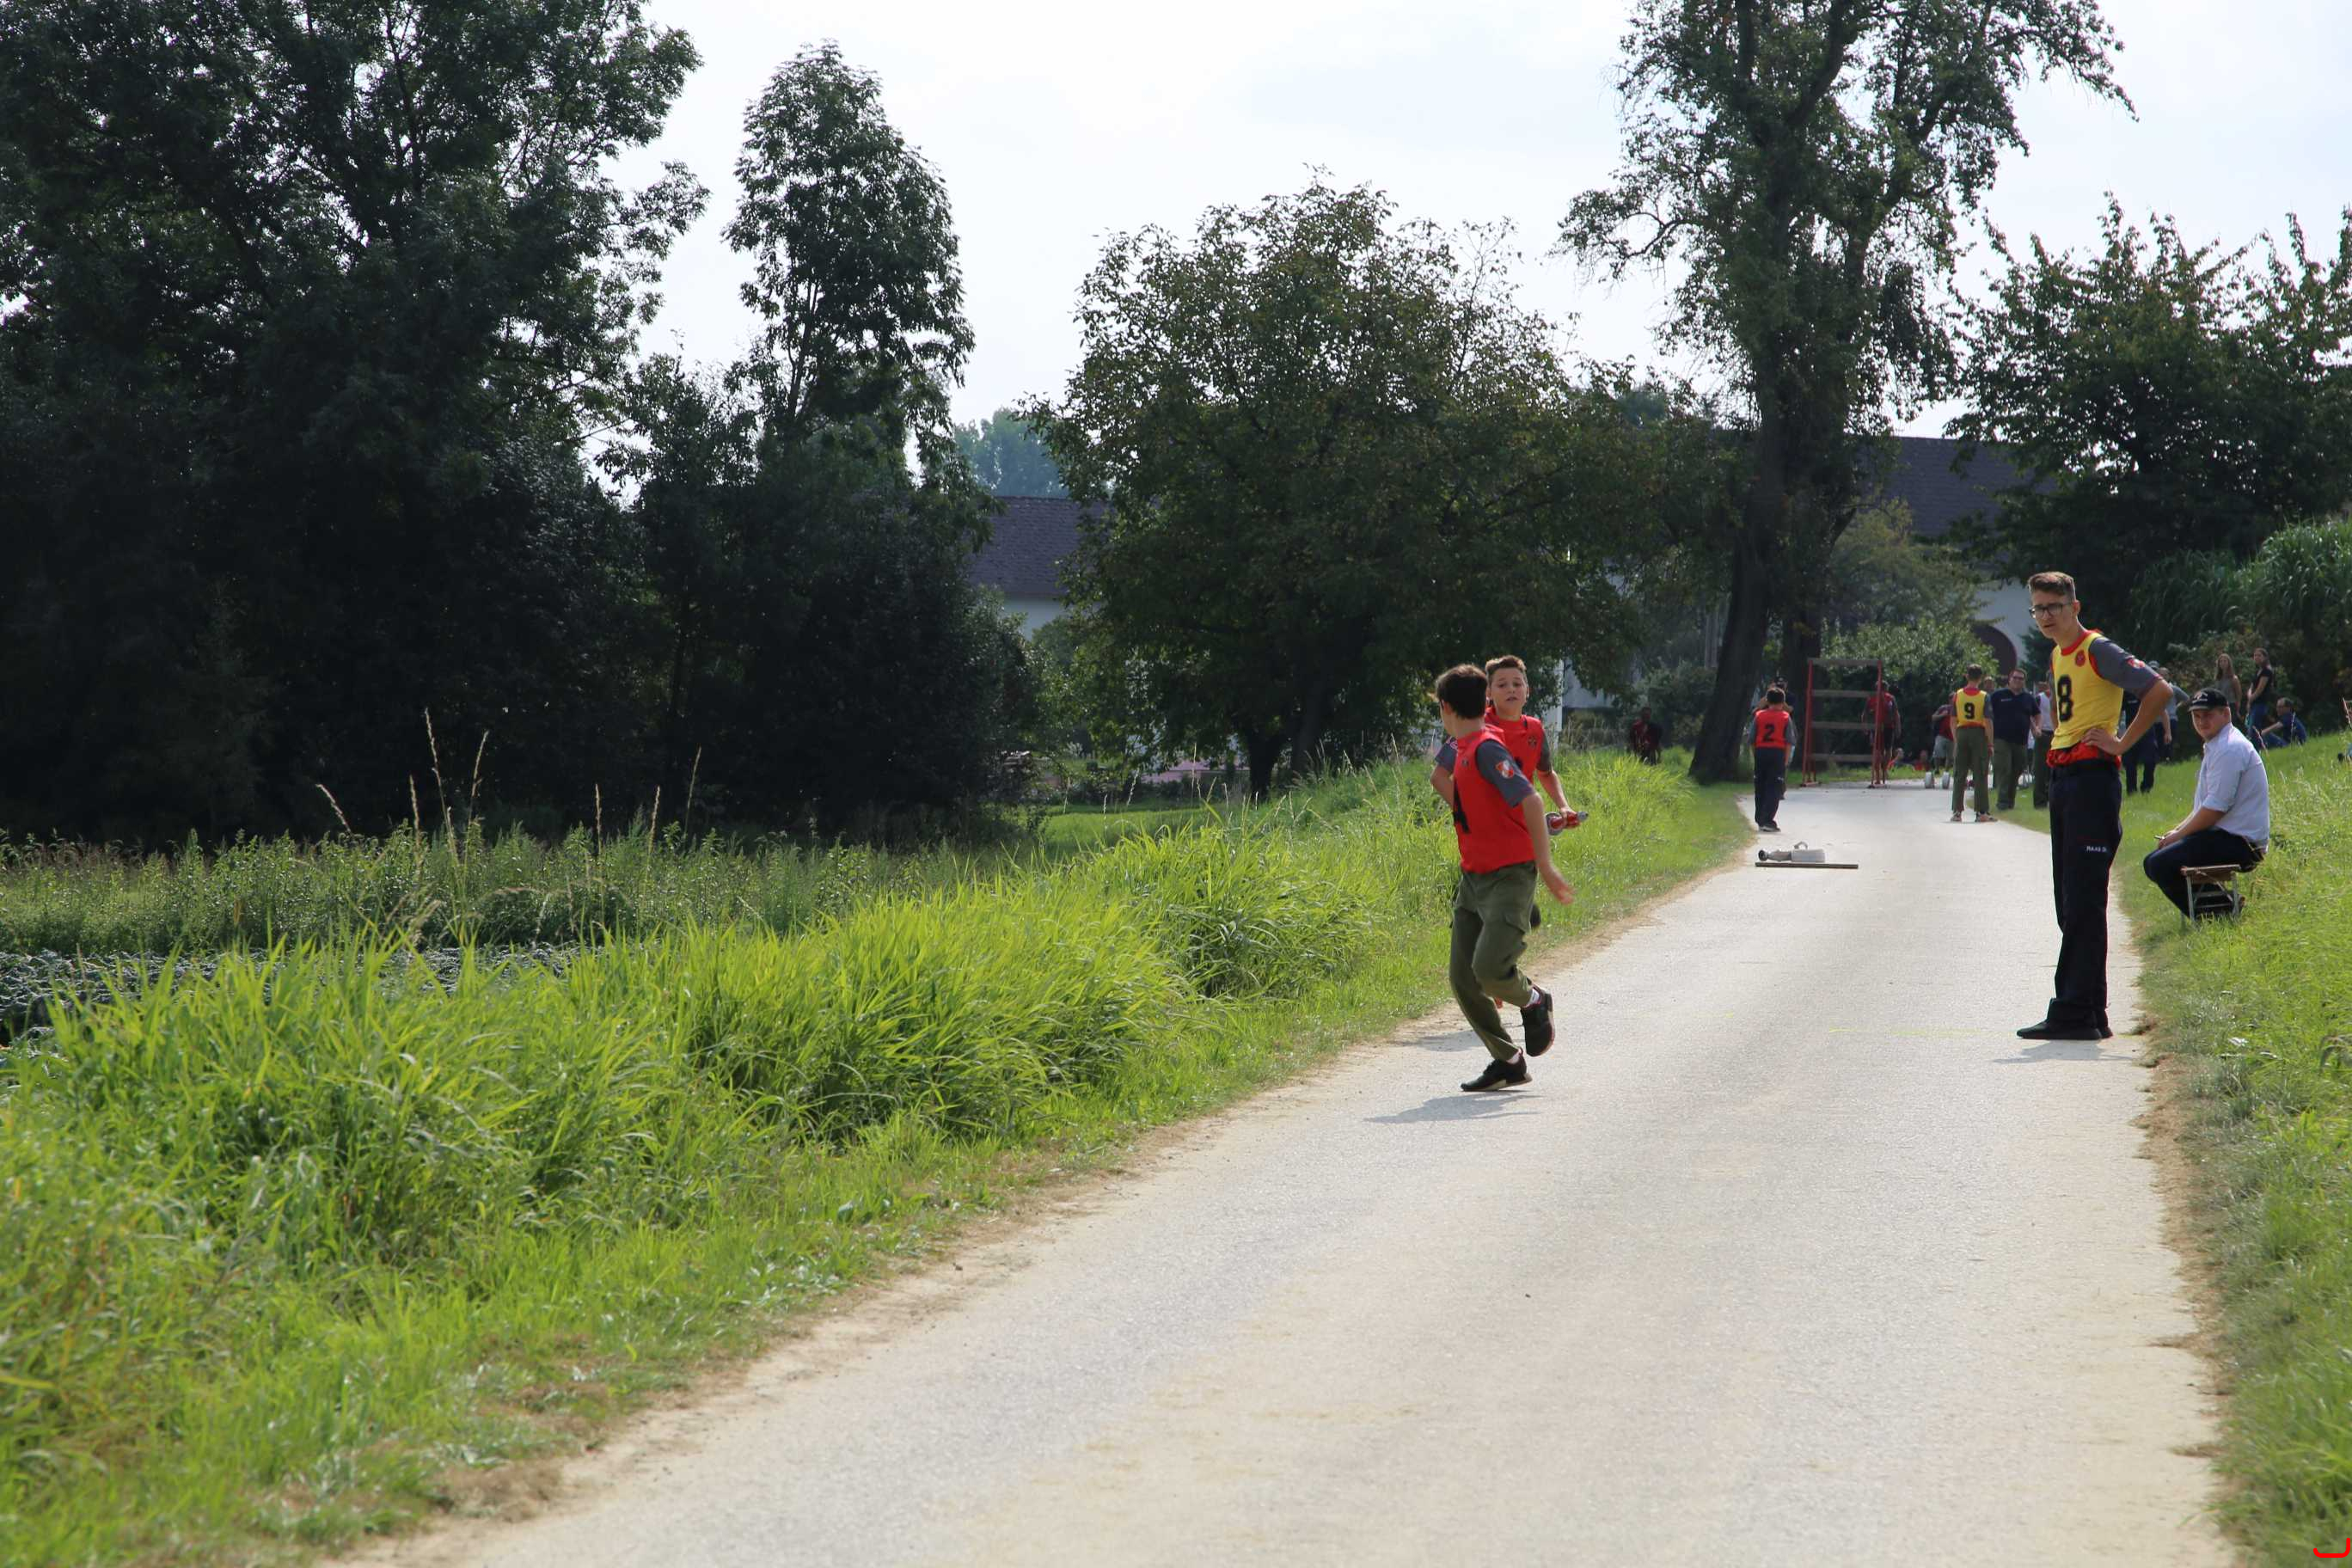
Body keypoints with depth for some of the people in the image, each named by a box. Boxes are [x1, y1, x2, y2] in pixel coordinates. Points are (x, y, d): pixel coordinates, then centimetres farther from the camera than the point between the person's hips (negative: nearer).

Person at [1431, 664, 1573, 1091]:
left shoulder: (1486, 748, -17)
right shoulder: (1459, 748, 10)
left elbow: (1530, 801, -25)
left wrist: (1545, 866, -25)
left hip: (1509, 877, -9)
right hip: (1473, 878, 9)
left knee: (1488, 967, -23)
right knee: (1461, 976, 1)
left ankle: (1534, 1002, 11)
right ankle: (1508, 1061, 11)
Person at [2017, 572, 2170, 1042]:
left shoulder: (2097, 651, -10)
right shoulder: (2057, 657, 17)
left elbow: (2160, 690, -18)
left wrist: (2123, 742, -15)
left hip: (2092, 779, -10)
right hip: (2062, 780, 10)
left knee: (2083, 902, -10)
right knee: (2069, 902, 10)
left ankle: (2077, 1013, -11)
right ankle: (2085, 1013, 15)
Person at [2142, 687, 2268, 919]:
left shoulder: (2229, 749, -15)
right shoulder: (2216, 746, 19)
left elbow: (2215, 808, -20)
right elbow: (2205, 804, 24)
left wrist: (2179, 834, -9)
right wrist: (2176, 830, 10)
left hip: (2237, 843, -11)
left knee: (2160, 864, -22)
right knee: (2153, 862, 13)